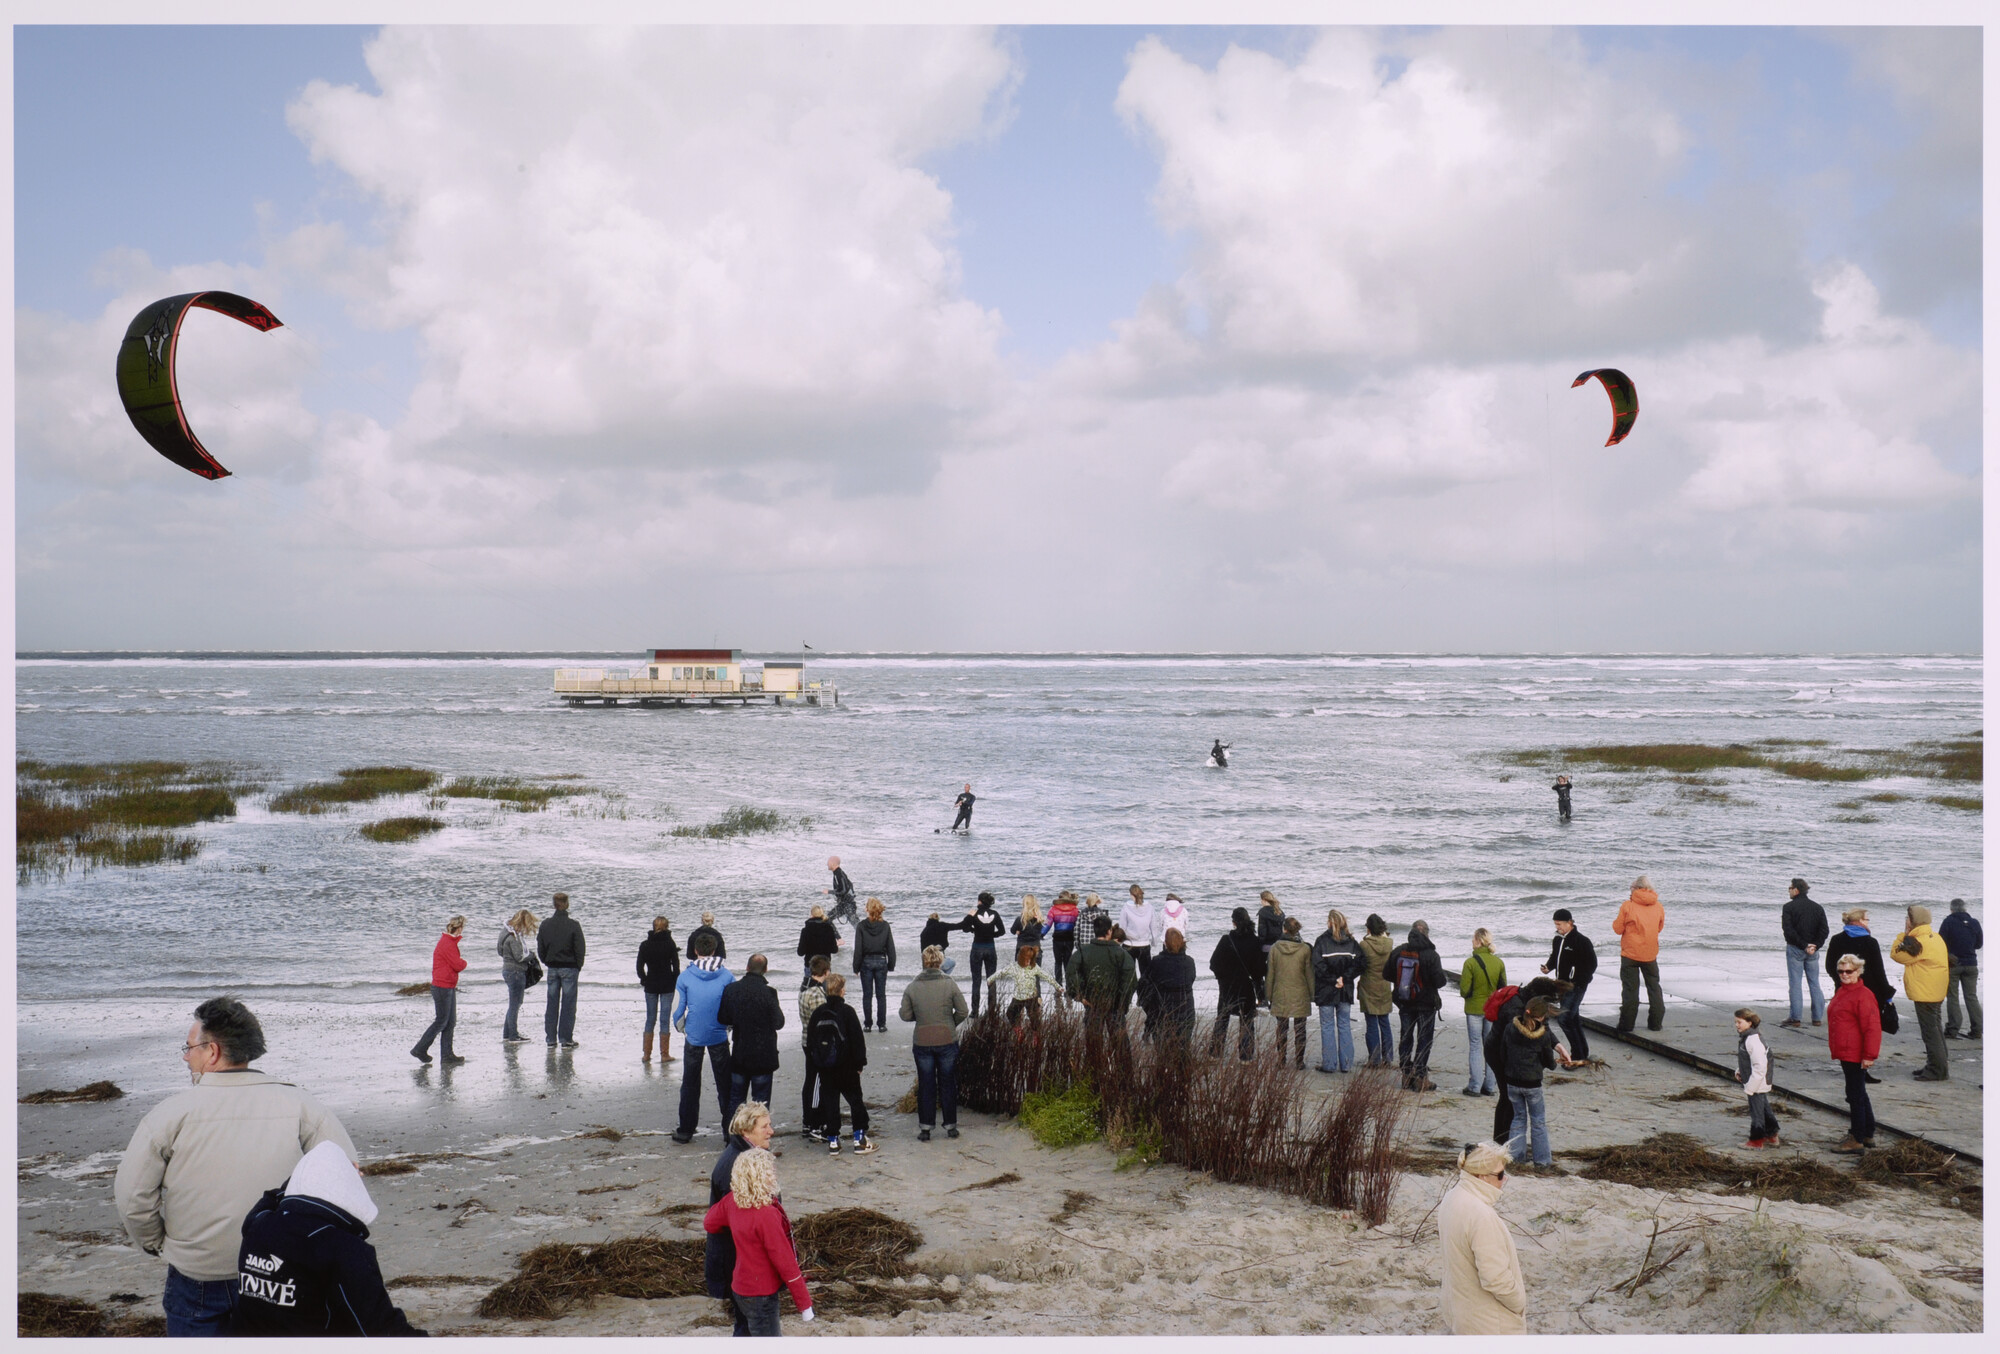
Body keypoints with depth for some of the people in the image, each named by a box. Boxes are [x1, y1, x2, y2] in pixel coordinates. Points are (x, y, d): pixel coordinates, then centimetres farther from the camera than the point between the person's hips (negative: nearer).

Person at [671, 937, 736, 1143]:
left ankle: (685, 1130, 15)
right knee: (724, 1083, 10)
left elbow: (677, 1010, -2)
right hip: (719, 1037, 0)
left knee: (690, 1084, 12)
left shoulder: (685, 976, -5)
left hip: (693, 1037, 0)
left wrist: (682, 1029, 16)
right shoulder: (726, 976, -5)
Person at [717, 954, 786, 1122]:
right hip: (763, 1056, -3)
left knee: (735, 1097, 16)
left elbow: (722, 1019, 3)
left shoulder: (731, 989, -5)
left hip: (739, 1055, 3)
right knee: (761, 1099, 7)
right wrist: (779, 1009, 7)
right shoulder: (768, 992, -17)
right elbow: (778, 1023, -12)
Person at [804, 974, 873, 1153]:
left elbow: (810, 1039, 7)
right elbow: (857, 1039, -11)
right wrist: (859, 1063, -2)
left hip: (825, 1069, 4)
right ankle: (860, 1139, 7)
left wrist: (814, 1062, 14)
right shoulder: (847, 1011, -11)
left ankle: (833, 1142, 7)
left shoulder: (818, 1013, 2)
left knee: (829, 1102, 8)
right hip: (846, 1067, -3)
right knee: (855, 1100, 7)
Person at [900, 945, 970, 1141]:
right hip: (947, 1041, -1)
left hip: (922, 1043, 1)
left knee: (925, 1086, 10)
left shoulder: (912, 987, -6)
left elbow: (905, 1015, -2)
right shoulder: (949, 984, -10)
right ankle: (951, 1126, 18)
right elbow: (962, 1011, -6)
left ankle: (925, 1128, 12)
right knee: (948, 1084, 12)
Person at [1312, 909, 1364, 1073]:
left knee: (1327, 1027, 3)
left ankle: (1329, 1064, 3)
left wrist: (1333, 980, -10)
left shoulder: (1322, 941, -8)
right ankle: (1346, 1064, 11)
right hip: (1346, 990, 3)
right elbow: (1359, 964, -4)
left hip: (1326, 991, -3)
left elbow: (1318, 966, -16)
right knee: (1344, 1026, 11)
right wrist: (1344, 978, -7)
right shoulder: (1351, 941, 3)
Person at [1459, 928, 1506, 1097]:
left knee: (1475, 1046, 4)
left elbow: (1464, 990, -15)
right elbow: (1504, 987, 5)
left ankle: (1474, 1086, 4)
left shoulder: (1470, 963, -15)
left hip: (1474, 1009, -4)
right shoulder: (1499, 962, -2)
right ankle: (1490, 1086, 14)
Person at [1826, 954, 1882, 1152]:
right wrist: (1836, 1049, 25)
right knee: (1858, 1094, 19)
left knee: (1855, 1096, -5)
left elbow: (1872, 1028, -21)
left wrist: (1869, 1055, -22)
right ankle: (1868, 1135, 31)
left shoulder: (1863, 996, -17)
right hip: (1845, 1054, 10)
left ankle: (1857, 1141, 0)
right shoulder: (1841, 992, 13)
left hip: (1856, 1056, -10)